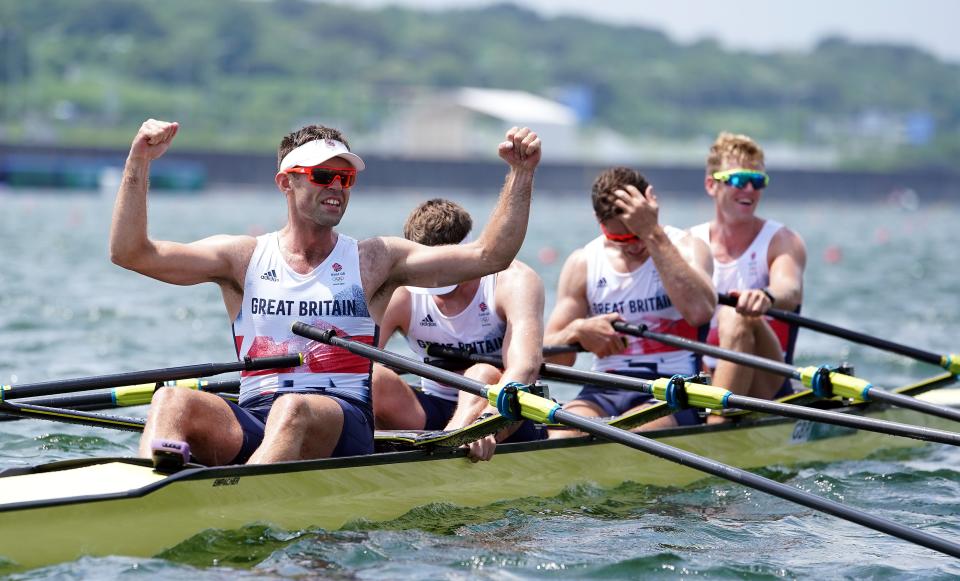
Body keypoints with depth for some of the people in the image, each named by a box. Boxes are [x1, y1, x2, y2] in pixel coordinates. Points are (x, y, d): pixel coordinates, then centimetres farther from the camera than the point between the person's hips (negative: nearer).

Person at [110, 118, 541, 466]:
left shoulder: (375, 261, 14)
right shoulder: (243, 258, 15)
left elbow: (488, 255, 8)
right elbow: (129, 253, 7)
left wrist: (521, 174, -1)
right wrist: (139, 163, -3)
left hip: (342, 428, -2)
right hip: (252, 421, 2)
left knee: (293, 409, -37)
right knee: (172, 402, -28)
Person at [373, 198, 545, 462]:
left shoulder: (513, 280, -14)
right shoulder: (399, 294, -5)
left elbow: (525, 366, -30)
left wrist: (488, 420, -49)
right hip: (433, 415, 3)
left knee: (484, 374, -35)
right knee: (372, 379, -24)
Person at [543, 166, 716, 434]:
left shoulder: (686, 248, 2)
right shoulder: (583, 264, 11)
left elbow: (700, 312, -21)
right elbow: (548, 356, 10)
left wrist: (653, 234, -18)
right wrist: (577, 331, -13)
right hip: (605, 390, 2)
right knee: (562, 436, -31)